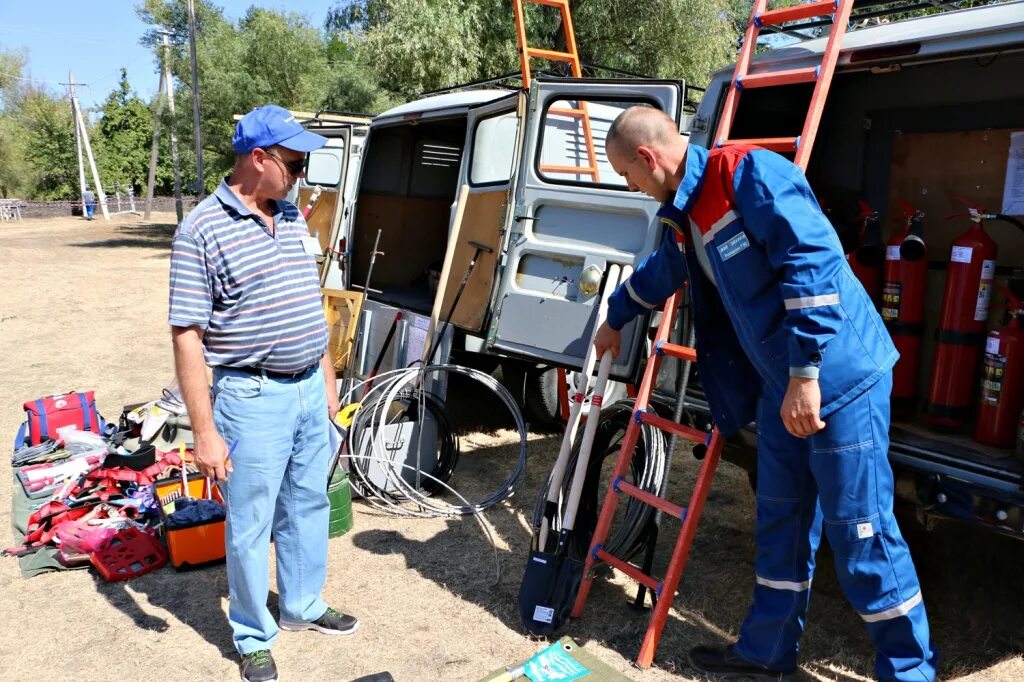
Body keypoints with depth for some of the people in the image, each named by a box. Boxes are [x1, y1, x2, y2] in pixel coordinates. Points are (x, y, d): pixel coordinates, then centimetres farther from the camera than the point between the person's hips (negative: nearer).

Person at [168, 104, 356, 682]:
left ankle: (303, 606, 40)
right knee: (252, 525, 7)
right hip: (253, 398, -6)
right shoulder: (203, 229, -14)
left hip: (310, 389, 7)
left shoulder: (293, 216, 7)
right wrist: (205, 432, -17)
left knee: (309, 505, 19)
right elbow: (187, 336, -15)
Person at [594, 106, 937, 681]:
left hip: (840, 376, -9)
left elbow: (813, 261, -25)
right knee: (781, 522, 16)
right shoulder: (687, 213, 13)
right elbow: (660, 273, 33)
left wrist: (806, 373, -26)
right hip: (782, 385, 9)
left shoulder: (751, 174, -16)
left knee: (862, 532, 0)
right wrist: (614, 321, 47)